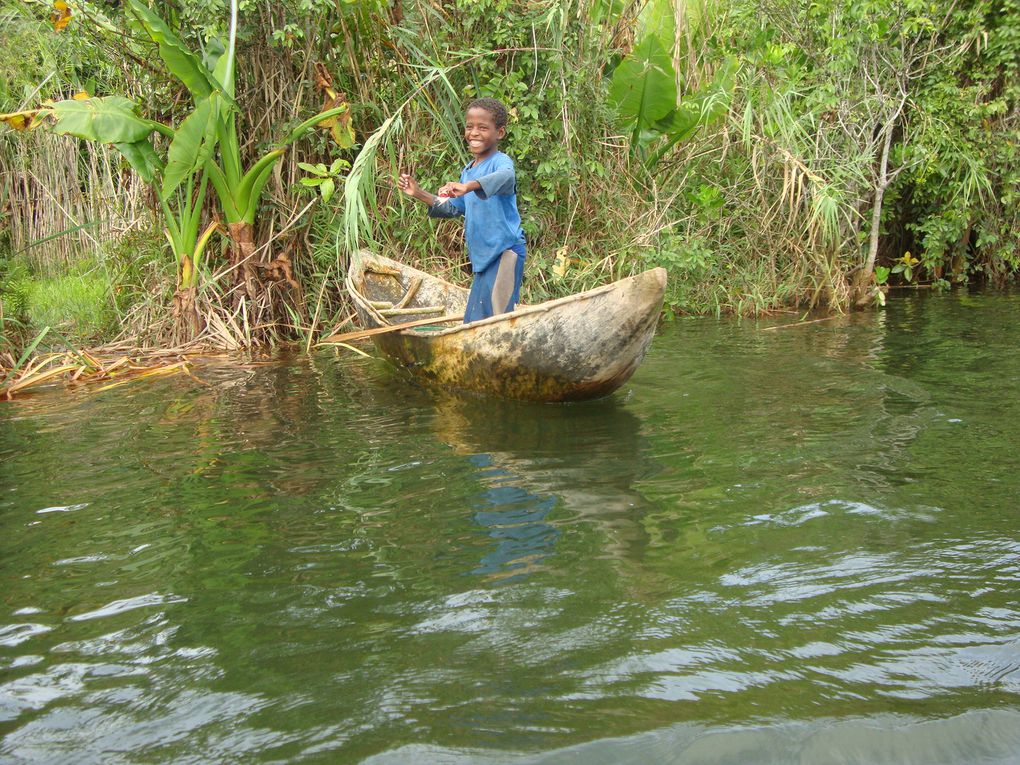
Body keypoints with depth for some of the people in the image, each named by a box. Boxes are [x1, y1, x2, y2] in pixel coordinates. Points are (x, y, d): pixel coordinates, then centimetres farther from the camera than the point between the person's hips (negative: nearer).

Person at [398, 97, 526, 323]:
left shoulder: (500, 161, -11)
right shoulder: (467, 171, 16)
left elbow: (506, 177, -36)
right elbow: (454, 208, 25)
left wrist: (468, 186, -51)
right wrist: (419, 194, 15)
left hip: (504, 252, -9)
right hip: (482, 256, 9)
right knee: (473, 323, 12)